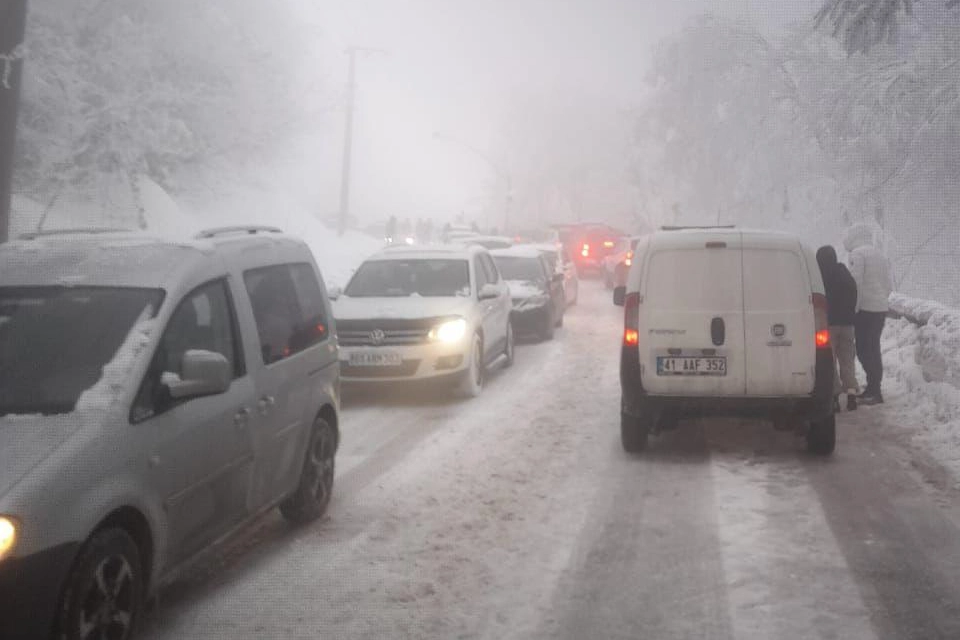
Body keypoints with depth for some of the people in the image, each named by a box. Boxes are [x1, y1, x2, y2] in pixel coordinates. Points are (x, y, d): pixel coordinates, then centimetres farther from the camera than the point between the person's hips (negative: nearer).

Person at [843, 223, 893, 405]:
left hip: (866, 308, -9)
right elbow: (889, 285, 18)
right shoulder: (880, 254, 17)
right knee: (873, 349, 14)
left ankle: (874, 391, -8)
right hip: (881, 308, 9)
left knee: (865, 350, -6)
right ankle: (873, 387, 19)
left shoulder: (858, 253, -9)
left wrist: (853, 308, -14)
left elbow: (856, 283, -17)